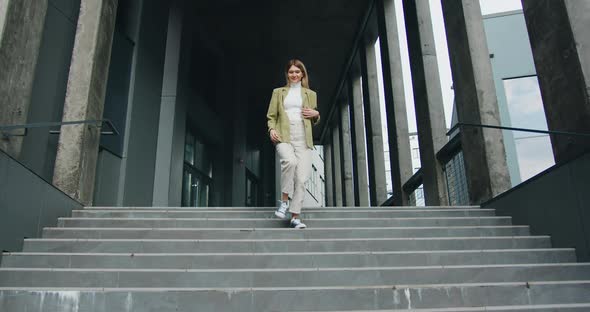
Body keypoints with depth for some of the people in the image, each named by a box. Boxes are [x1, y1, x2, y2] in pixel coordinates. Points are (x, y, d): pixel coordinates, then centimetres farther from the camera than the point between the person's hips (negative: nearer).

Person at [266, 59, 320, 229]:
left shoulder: (310, 94, 19)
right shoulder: (278, 92, 17)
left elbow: (315, 120, 24)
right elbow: (271, 116, 13)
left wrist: (316, 114, 1)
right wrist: (271, 129, -7)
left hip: (303, 139, 2)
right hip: (283, 137, -2)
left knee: (301, 178, -9)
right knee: (290, 161, -33)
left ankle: (295, 217, -1)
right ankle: (284, 200, -14)